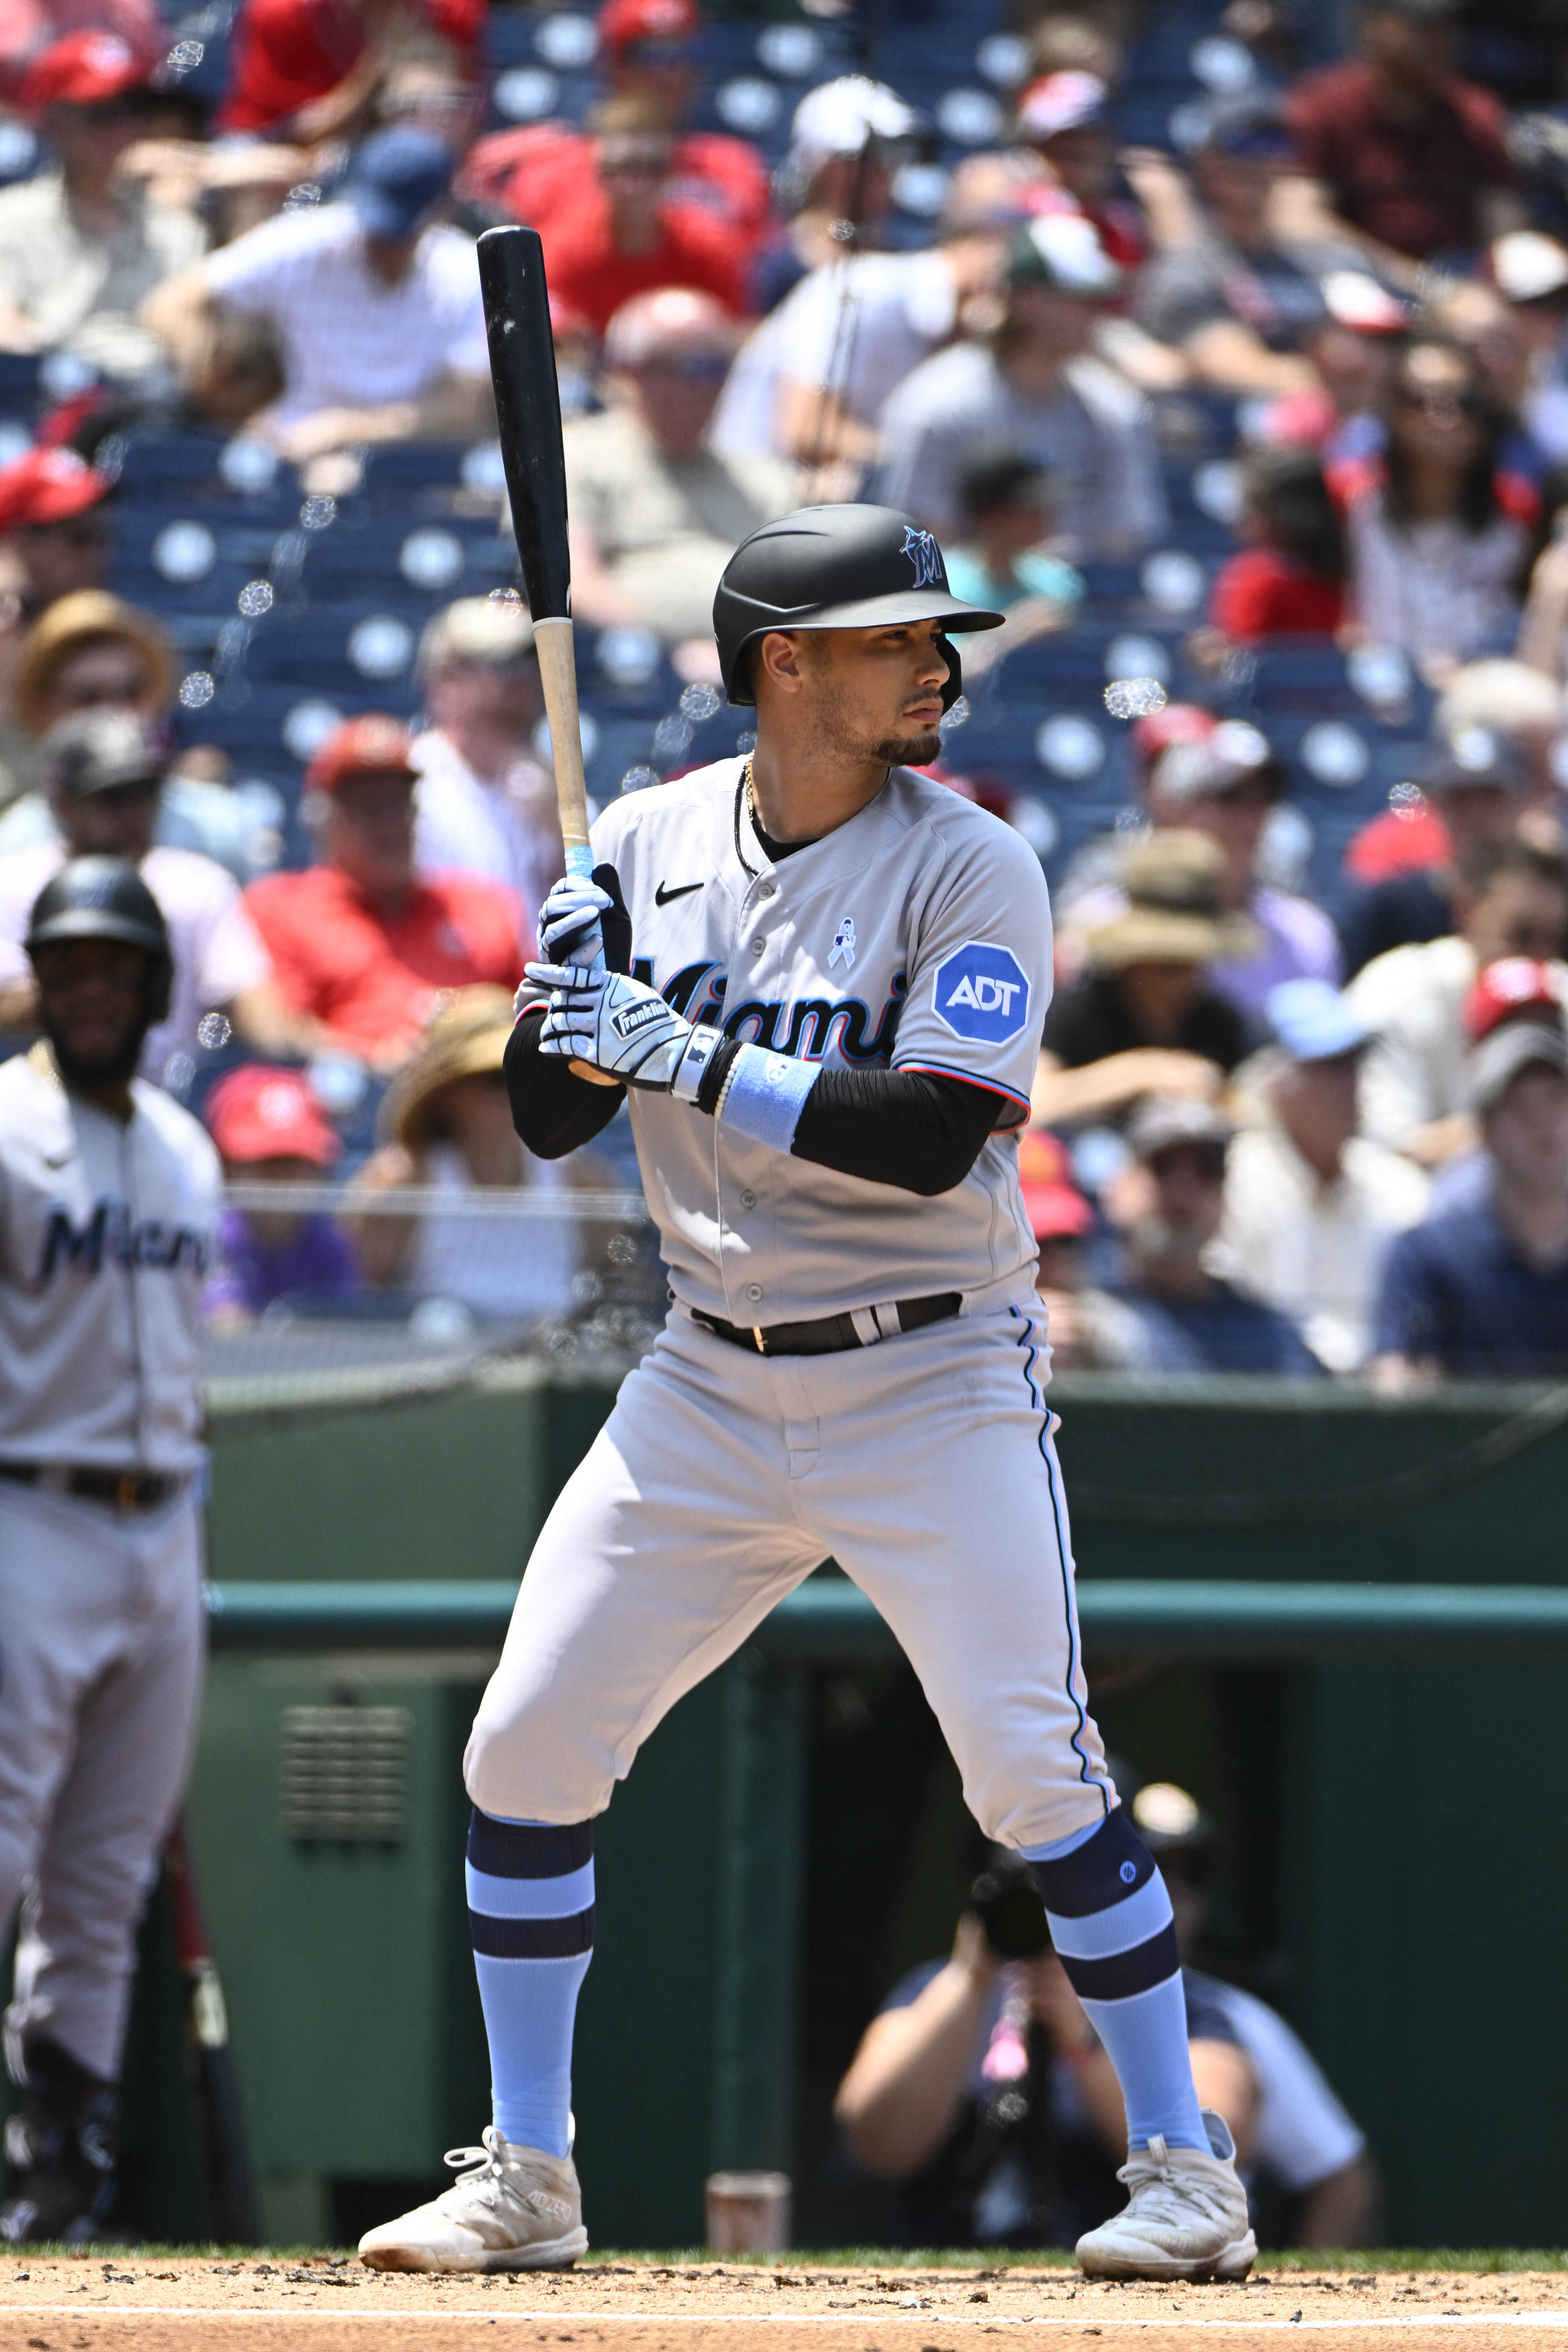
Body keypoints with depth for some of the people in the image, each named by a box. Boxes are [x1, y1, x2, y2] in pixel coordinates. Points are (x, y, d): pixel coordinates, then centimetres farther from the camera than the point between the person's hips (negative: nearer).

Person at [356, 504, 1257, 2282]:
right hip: (708, 1391, 4)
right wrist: (563, 1006, -14)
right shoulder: (650, 844, 4)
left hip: (931, 1385, -4)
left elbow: (933, 1136, -20)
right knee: (528, 1746, 0)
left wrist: (692, 1059, -23)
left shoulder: (969, 869, -9)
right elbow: (548, 1121, 8)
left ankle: (1185, 2174, 1)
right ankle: (526, 2183, 12)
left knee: (1032, 1770, -10)